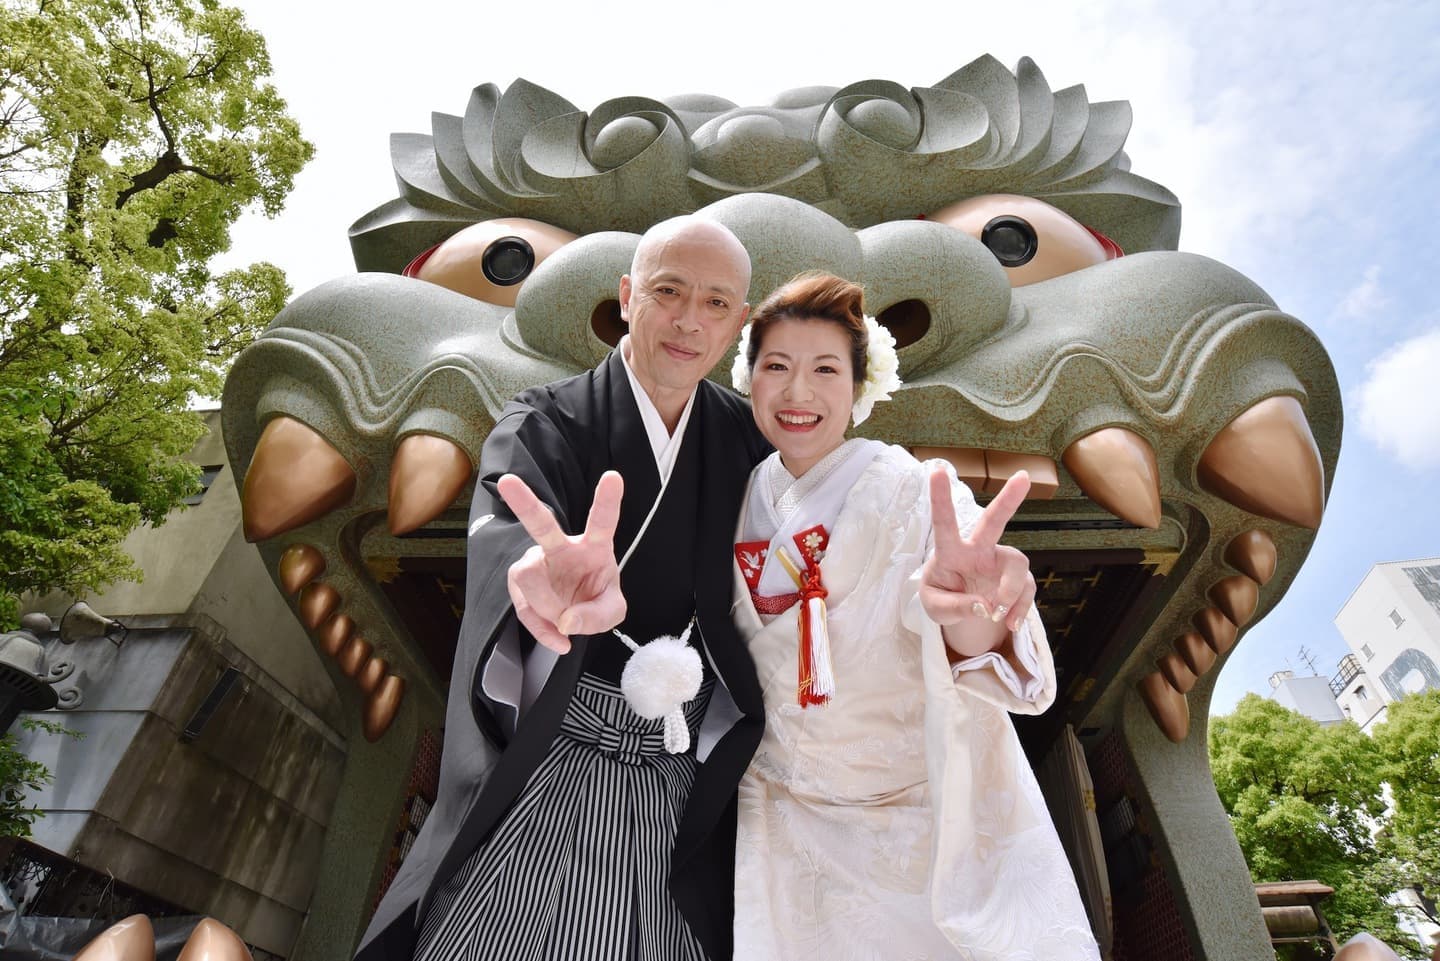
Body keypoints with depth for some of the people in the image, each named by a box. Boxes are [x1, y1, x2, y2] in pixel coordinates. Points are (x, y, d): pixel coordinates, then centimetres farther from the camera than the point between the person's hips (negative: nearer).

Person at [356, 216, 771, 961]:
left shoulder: (747, 441, -2)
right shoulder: (543, 424, -10)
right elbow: (508, 535, -31)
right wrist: (556, 576, -54)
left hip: (680, 794, 3)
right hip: (545, 778, -2)